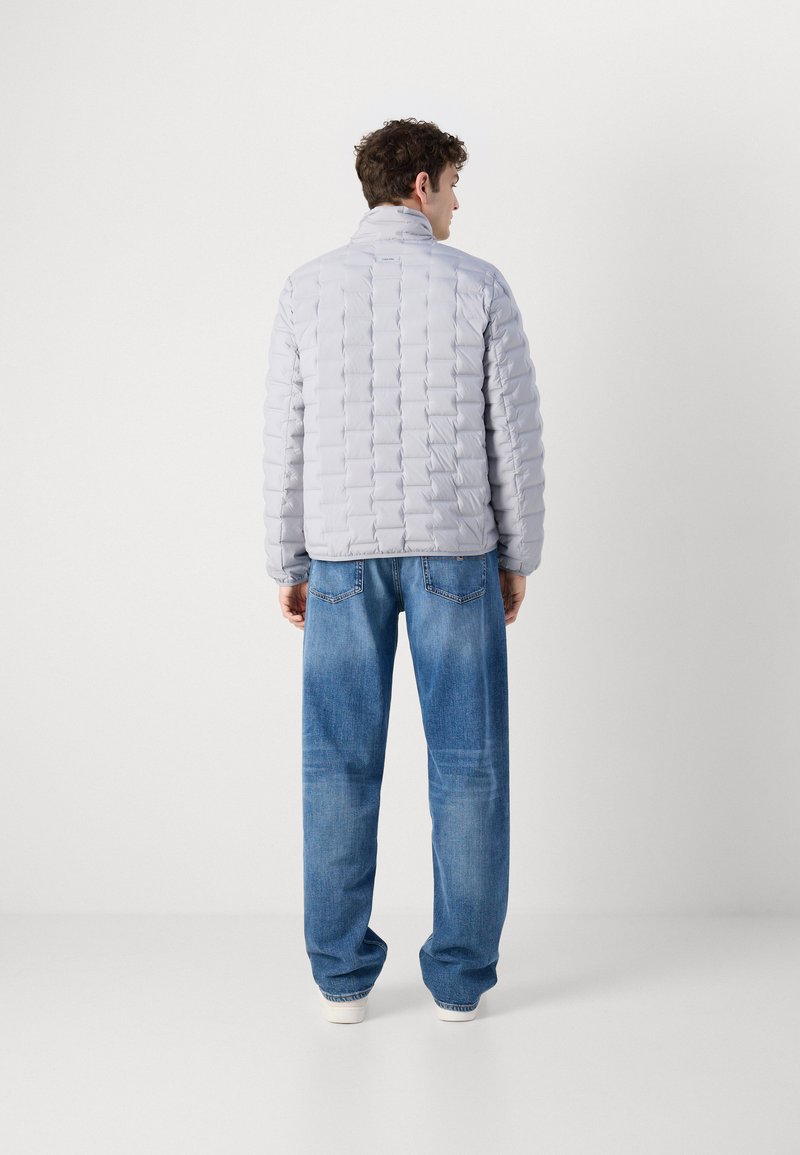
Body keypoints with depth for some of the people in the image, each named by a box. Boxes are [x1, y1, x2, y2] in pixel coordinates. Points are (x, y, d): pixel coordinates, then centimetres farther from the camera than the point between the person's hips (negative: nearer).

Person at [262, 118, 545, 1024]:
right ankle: (460, 975, 9)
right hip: (453, 550, -1)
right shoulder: (479, 286, -2)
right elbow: (515, 435, -2)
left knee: (340, 765, 6)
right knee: (467, 763, 5)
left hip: (343, 552, 2)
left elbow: (285, 438, 2)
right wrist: (519, 556, 8)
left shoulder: (309, 288, 2)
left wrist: (286, 565, 10)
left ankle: (342, 974, 10)